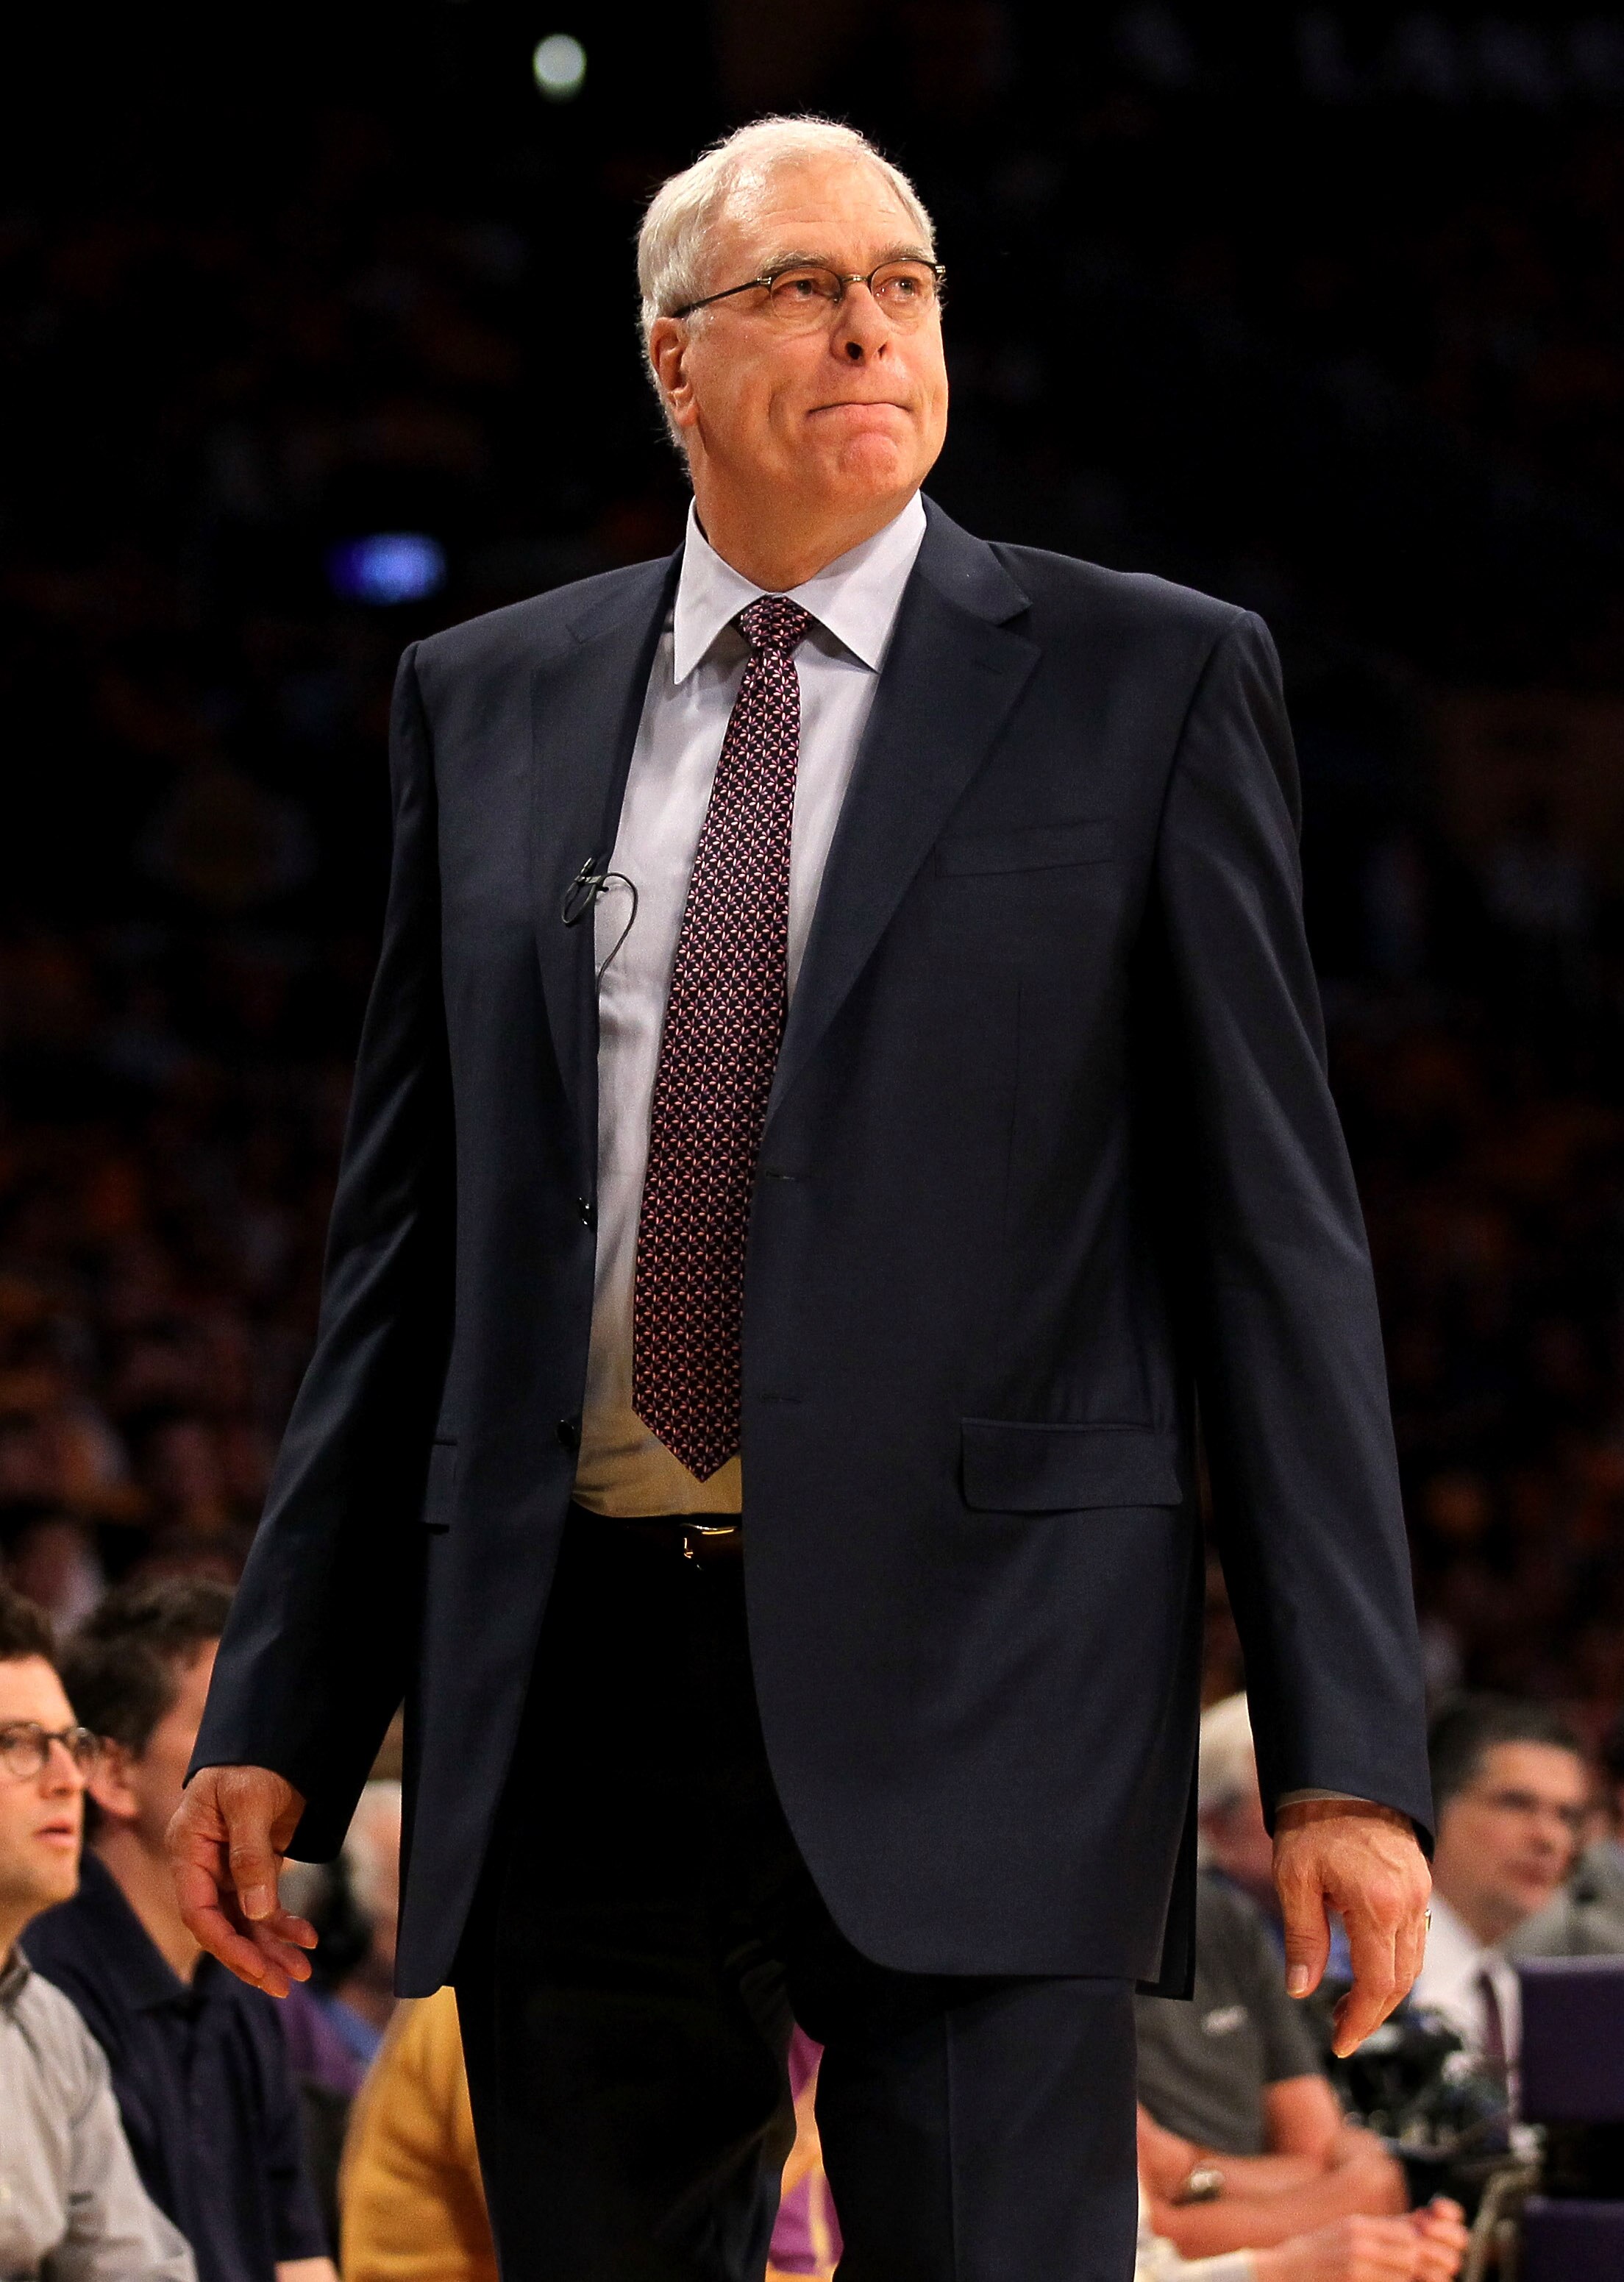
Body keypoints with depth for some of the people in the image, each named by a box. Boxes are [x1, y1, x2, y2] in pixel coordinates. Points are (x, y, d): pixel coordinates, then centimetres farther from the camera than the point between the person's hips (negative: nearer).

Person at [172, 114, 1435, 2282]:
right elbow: (405, 1242, 15)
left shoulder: (1149, 682, 4)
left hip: (975, 1684, -3)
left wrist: (1344, 1757, -6)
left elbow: (1276, 1232, 1)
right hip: (571, 1688, 3)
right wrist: (281, 1717, 9)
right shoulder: (487, 704, 13)